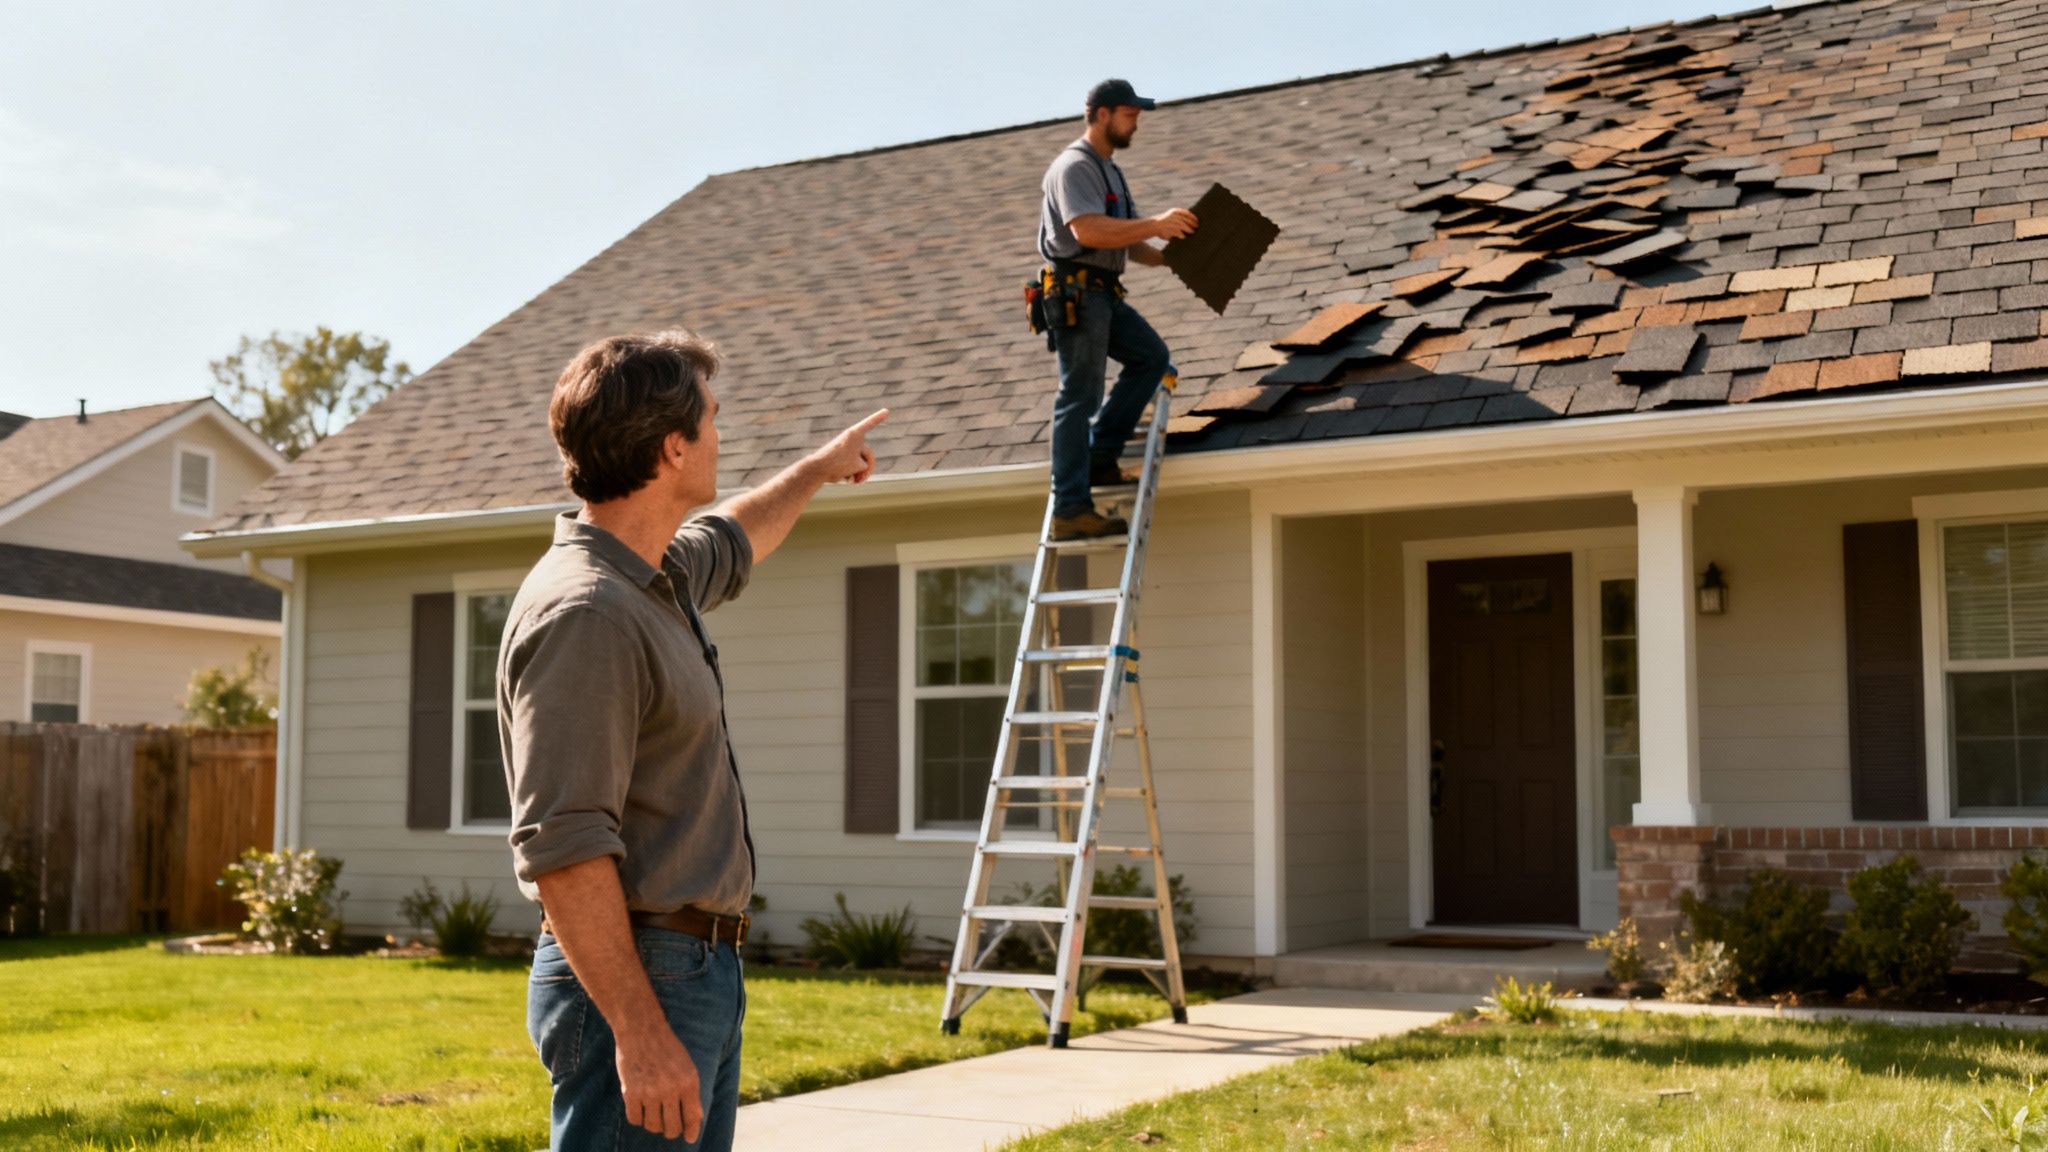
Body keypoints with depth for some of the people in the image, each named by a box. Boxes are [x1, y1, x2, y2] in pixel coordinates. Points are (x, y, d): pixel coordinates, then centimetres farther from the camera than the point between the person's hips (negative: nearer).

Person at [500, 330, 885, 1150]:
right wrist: (639, 1033, -28)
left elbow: (732, 543, 39)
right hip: (632, 985, -10)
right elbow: (562, 848, -26)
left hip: (700, 968, 10)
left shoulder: (657, 576, 12)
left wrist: (818, 468, 51)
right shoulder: (582, 614, -20)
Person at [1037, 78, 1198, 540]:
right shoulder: (1074, 166, -11)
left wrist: (1167, 258, 5)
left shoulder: (1110, 171, 22)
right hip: (1076, 290, -10)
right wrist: (1155, 223, -26)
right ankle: (1070, 511, -9)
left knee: (1151, 356, 9)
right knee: (1079, 398, -9)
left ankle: (1100, 459, 10)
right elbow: (1088, 231, -26)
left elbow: (1128, 242, 21)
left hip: (1105, 293, 10)